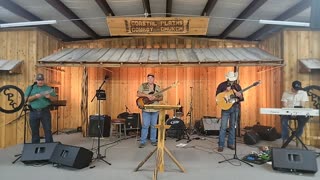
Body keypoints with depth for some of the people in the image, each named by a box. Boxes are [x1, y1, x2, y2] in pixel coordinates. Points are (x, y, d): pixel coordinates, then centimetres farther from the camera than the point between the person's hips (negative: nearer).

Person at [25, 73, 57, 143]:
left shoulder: (48, 88, 8)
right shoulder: (30, 88, 9)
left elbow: (55, 98, 6)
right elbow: (26, 99, -2)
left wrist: (50, 97, -14)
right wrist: (35, 96, -17)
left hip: (45, 112, -1)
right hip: (34, 112, 1)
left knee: (48, 130, -1)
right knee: (34, 131, 9)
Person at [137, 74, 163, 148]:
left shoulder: (158, 87, 9)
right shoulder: (143, 85, 2)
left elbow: (161, 97, 7)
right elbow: (138, 94, -8)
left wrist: (156, 98, -14)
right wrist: (147, 95, -20)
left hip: (155, 109, 3)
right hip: (146, 109, -3)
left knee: (154, 125, 9)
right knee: (145, 125, -3)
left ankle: (153, 140, 21)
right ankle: (142, 142, 5)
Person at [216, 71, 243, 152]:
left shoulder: (237, 86, 8)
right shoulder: (222, 85, -2)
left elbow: (241, 99, 10)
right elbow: (217, 95, -7)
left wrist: (240, 96, -14)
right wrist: (226, 91, -18)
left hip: (235, 107, 4)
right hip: (226, 107, -4)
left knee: (232, 126, 9)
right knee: (223, 127, -6)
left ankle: (230, 143, 20)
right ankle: (221, 145, 0)